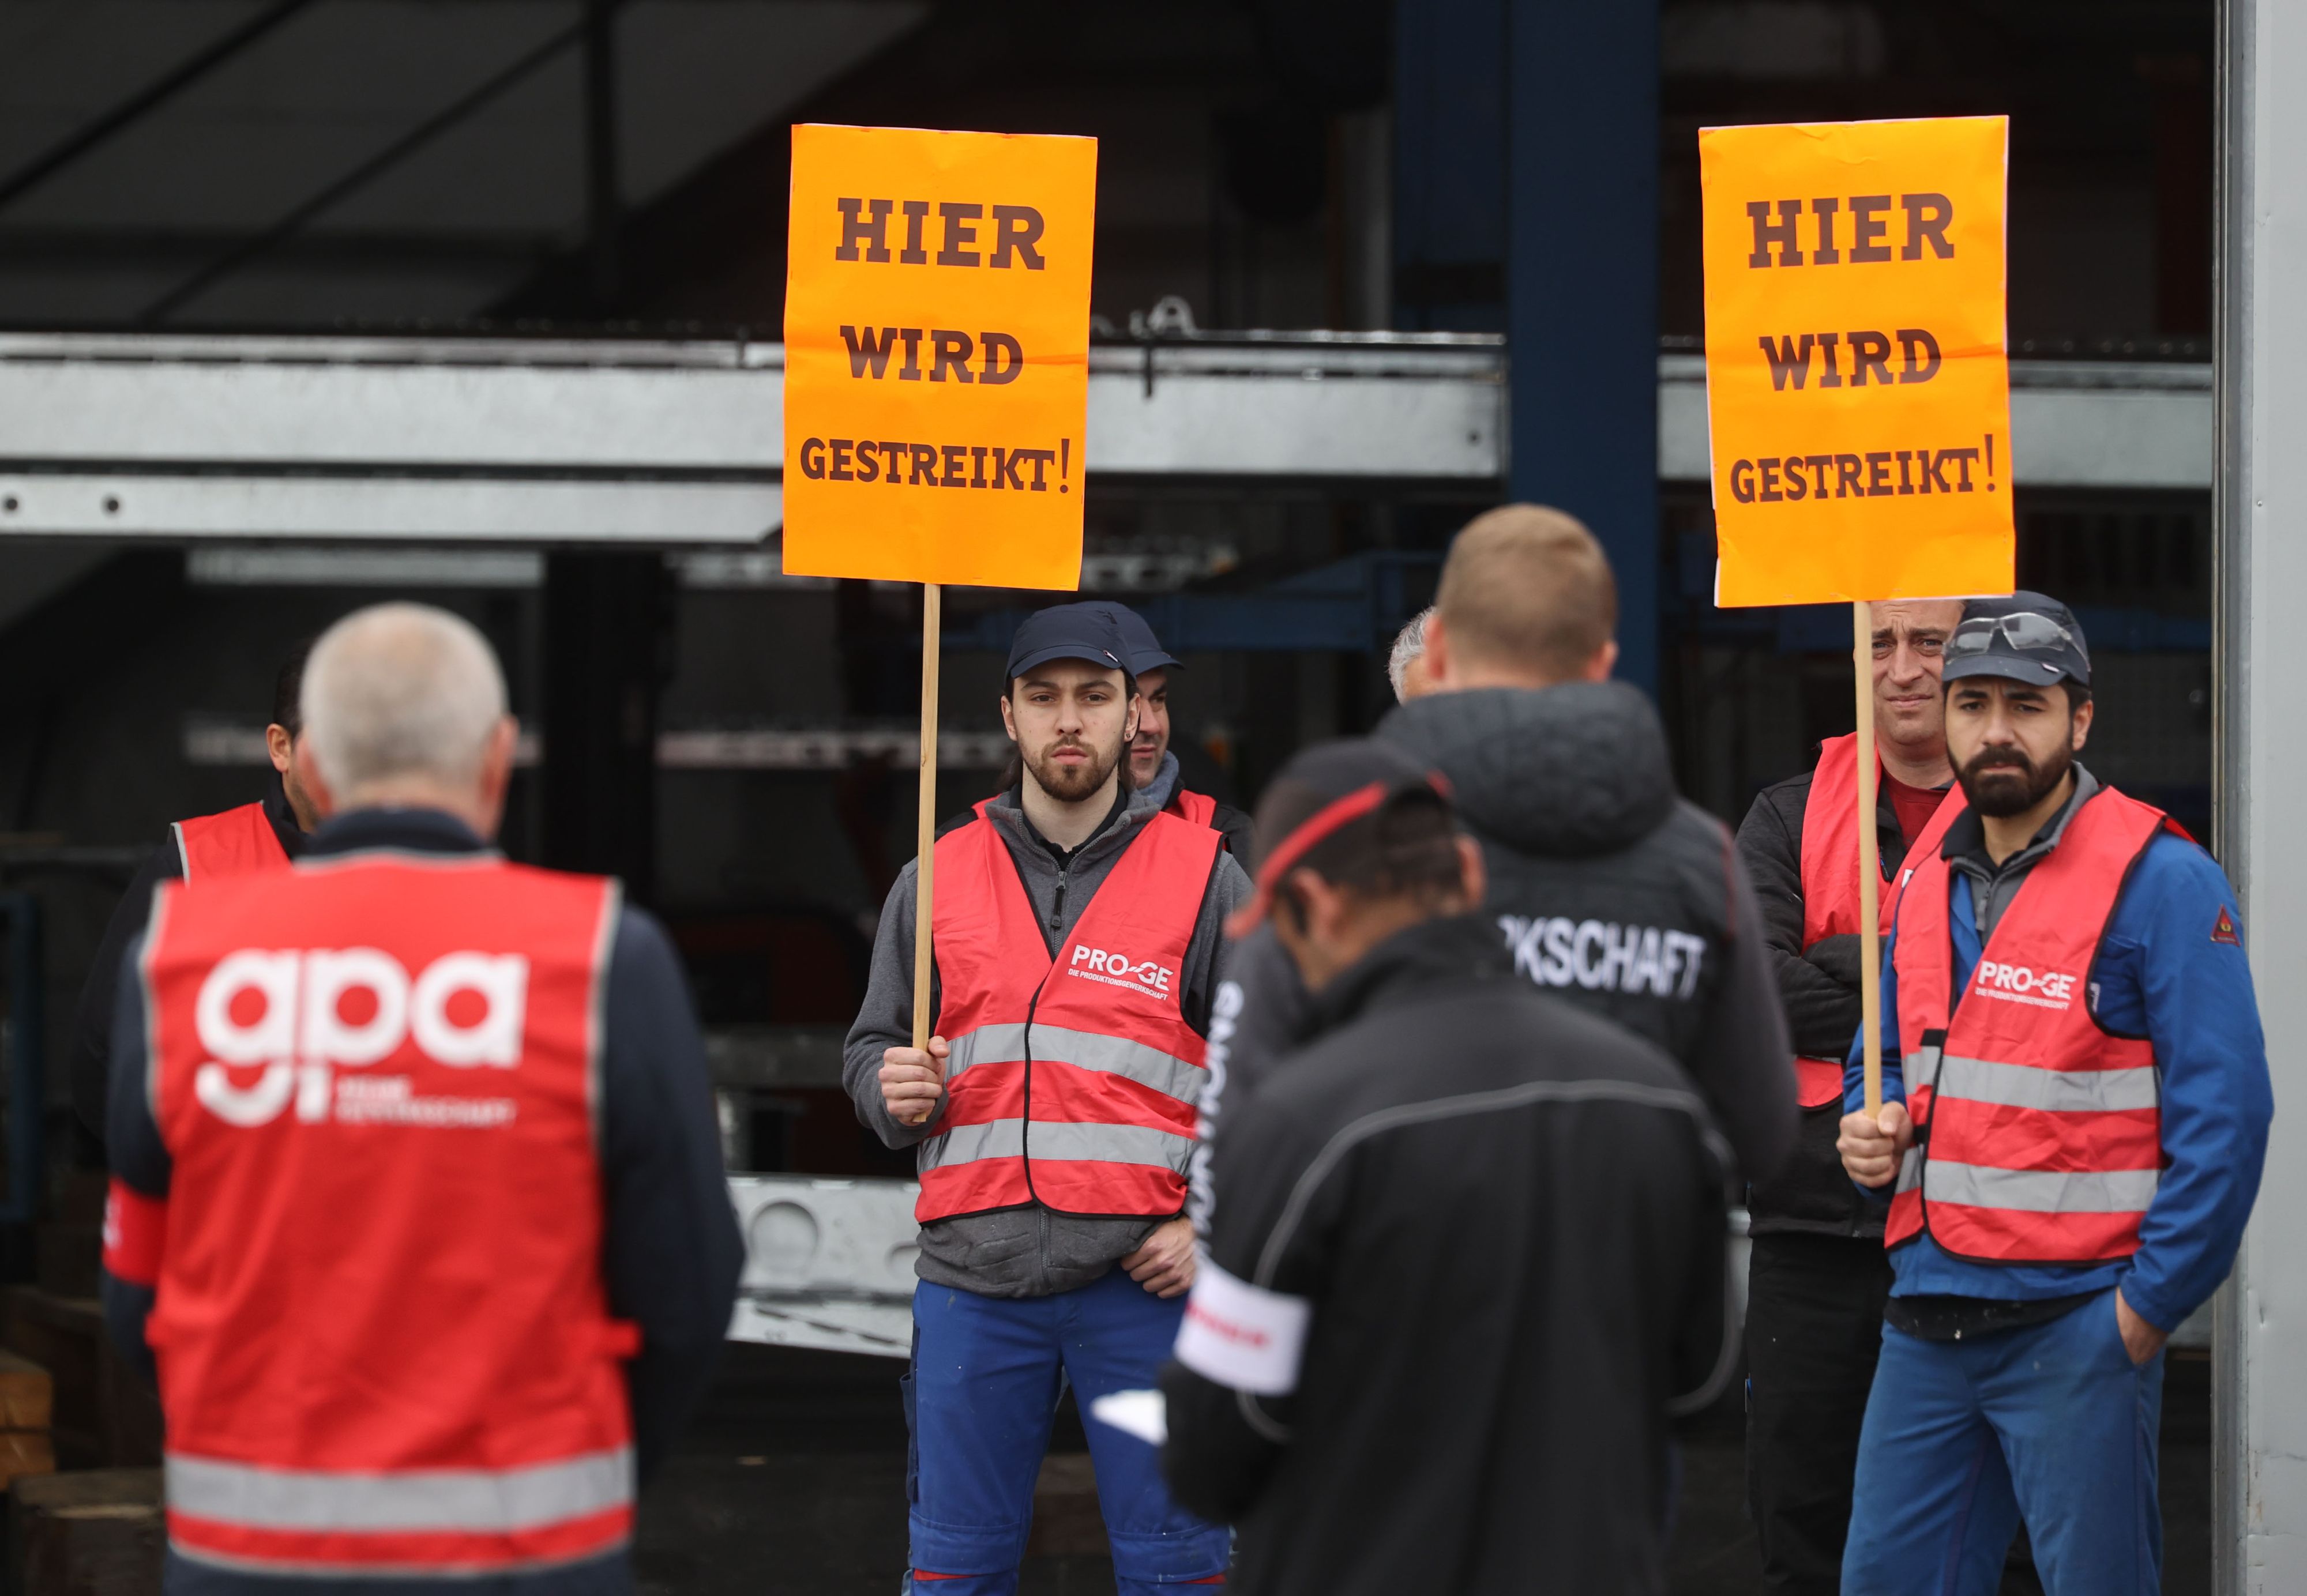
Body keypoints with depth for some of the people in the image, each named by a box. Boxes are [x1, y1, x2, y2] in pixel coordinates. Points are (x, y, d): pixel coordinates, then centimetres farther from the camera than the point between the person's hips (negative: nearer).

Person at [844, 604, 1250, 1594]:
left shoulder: (1206, 879, 5)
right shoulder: (937, 880, 12)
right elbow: (869, 1049, 18)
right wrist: (894, 1093, -5)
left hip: (1144, 1278, -2)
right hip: (975, 1278, 2)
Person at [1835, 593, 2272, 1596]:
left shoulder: (2161, 882, -10)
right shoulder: (1930, 883, 13)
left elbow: (2225, 1113, -13)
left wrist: (2150, 1305, -14)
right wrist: (1872, 1130, 3)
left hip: (2077, 1326, -7)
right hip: (1927, 1315, 7)